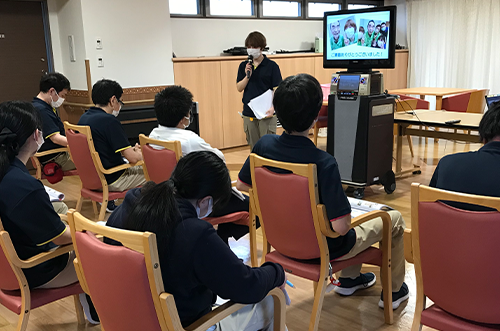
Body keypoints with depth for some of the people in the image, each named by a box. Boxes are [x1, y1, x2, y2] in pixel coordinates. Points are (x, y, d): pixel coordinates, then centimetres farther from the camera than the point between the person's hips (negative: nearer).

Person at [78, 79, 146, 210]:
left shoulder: (83, 118, 3)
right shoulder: (109, 121, -23)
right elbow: (133, 158, -21)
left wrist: (130, 150, 13)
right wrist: (141, 153, 2)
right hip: (112, 182, -8)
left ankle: (108, 201, 23)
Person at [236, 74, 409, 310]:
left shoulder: (264, 145, -16)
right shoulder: (323, 163, -34)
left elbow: (241, 185, 1)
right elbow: (340, 226, -31)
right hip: (323, 248, -6)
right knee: (395, 219, 17)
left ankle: (349, 278, 46)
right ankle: (394, 290, 34)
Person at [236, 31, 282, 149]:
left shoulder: (272, 66, -3)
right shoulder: (243, 66, 8)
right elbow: (239, 88, 6)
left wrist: (273, 107, -20)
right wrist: (247, 76, -11)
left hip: (266, 113, -3)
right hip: (248, 113, 4)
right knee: (253, 147, 10)